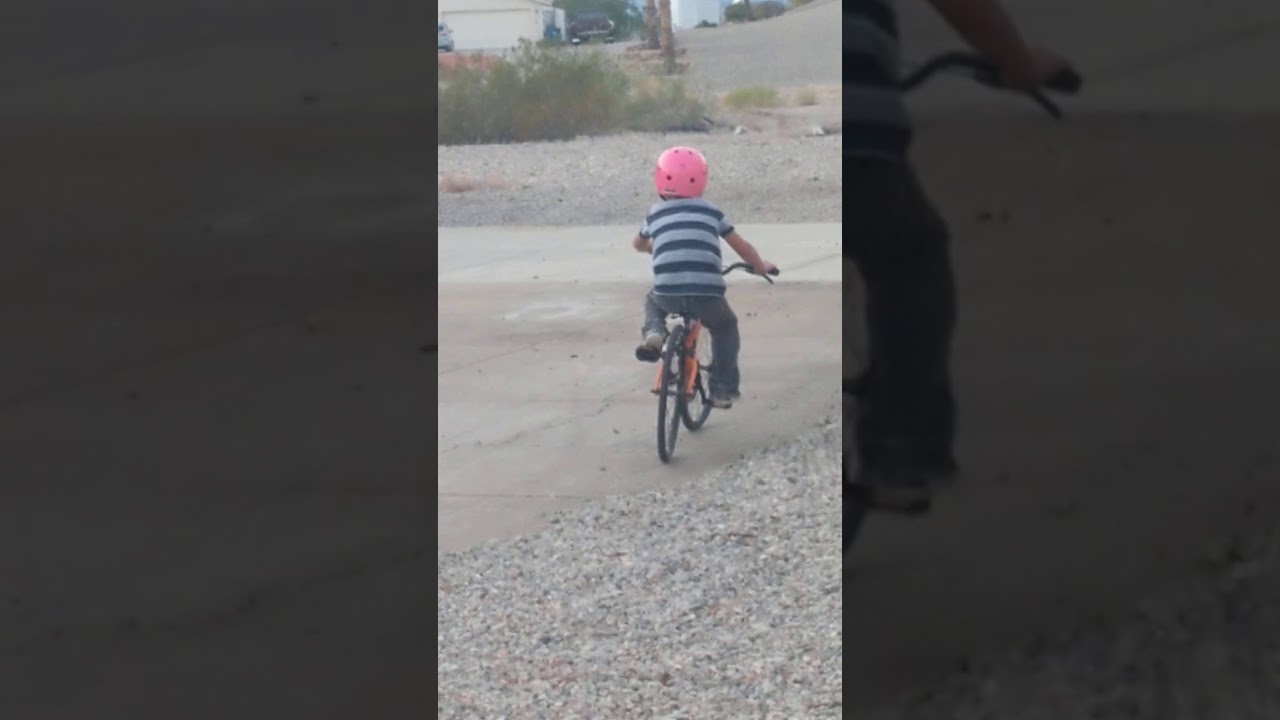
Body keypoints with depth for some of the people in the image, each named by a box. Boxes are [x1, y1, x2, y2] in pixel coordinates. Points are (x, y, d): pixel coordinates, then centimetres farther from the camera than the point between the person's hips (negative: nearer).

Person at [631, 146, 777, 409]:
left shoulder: (655, 214, 20)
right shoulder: (711, 212, 17)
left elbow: (638, 244, 40)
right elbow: (743, 247, 25)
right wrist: (762, 267, 44)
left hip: (667, 294, 1)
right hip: (707, 294, -1)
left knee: (652, 302, 36)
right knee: (725, 326, 30)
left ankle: (653, 333, 7)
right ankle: (723, 389, 22)